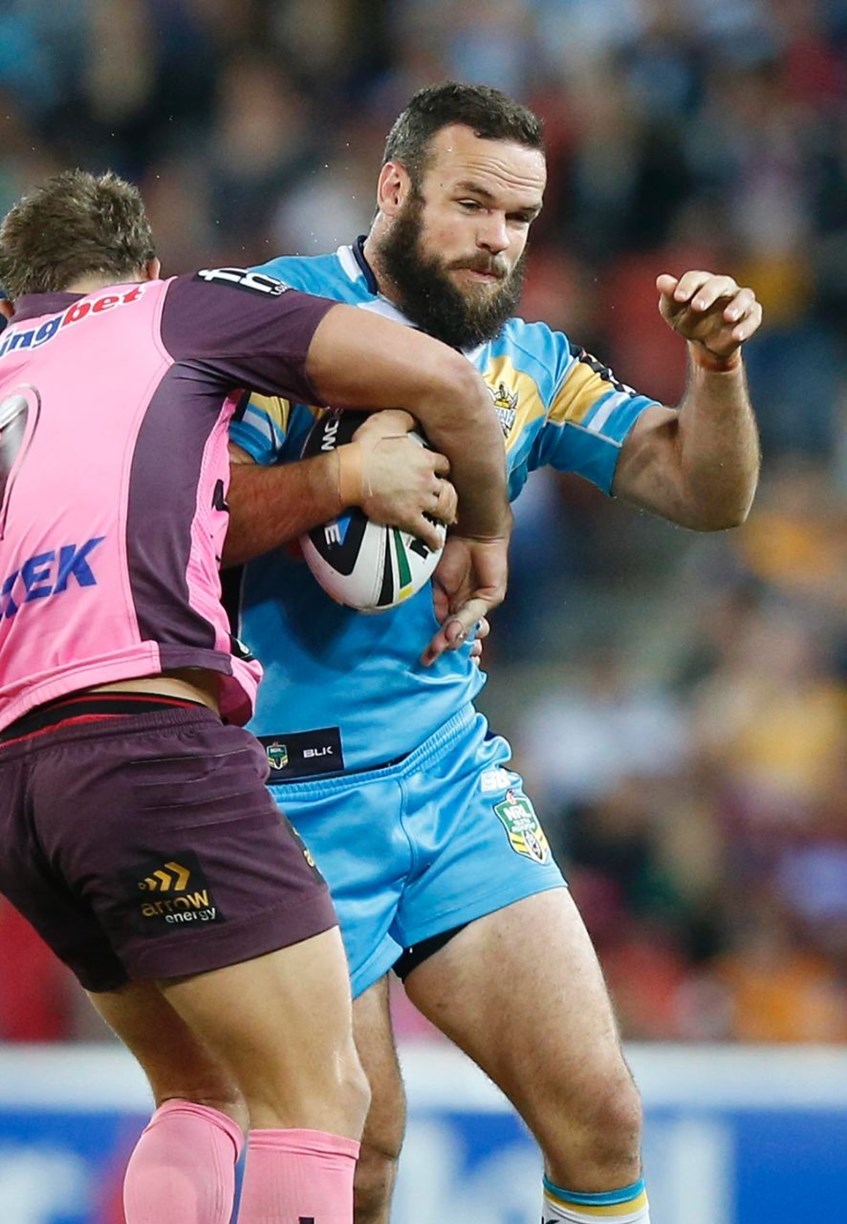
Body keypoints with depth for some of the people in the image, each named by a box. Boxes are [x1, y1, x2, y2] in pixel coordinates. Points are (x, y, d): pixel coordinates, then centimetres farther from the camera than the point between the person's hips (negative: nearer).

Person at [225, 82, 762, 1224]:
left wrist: (716, 363, -10)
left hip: (454, 772, 5)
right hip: (298, 786, -5)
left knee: (599, 1112, -4)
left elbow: (709, 494, 7)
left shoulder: (530, 361, 11)